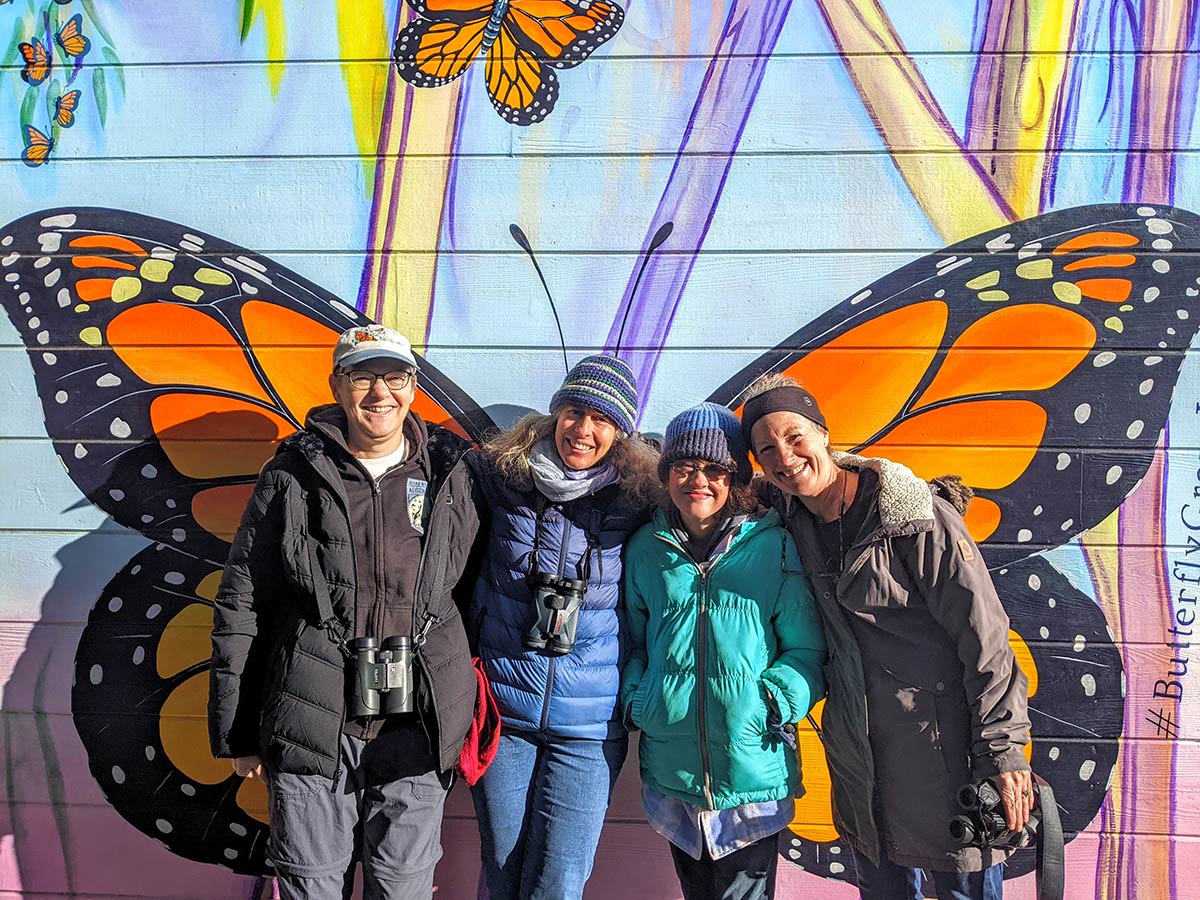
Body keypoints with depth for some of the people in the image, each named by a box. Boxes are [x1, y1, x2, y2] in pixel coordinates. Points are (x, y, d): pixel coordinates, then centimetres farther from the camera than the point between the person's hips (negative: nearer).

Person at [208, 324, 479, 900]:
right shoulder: (292, 478, -1)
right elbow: (240, 609, 2)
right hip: (310, 724, 0)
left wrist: (460, 716, 9)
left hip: (415, 727, 1)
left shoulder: (452, 478, 1)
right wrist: (237, 733, 3)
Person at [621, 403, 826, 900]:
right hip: (671, 772, 3)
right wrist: (635, 698, -1)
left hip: (754, 772, -3)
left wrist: (773, 702, -18)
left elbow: (807, 650, -3)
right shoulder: (645, 548, 3)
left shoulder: (774, 547, -7)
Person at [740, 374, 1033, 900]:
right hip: (857, 753, 6)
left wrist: (1003, 753, -16)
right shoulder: (790, 518, -1)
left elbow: (985, 638, -17)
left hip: (943, 749, -5)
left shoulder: (916, 518, -18)